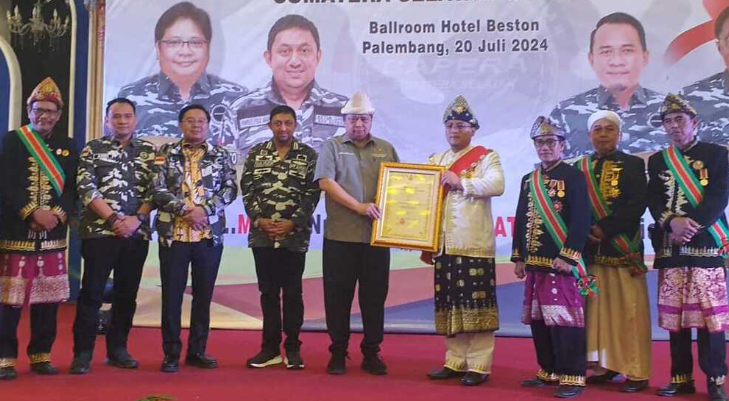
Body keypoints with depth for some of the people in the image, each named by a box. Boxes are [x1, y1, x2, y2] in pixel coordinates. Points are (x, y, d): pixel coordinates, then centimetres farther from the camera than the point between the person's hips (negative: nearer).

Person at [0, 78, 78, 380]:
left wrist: (57, 215, -11)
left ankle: (40, 355, 19)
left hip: (53, 236, 3)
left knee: (48, 299, 7)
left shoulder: (67, 147, 12)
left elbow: (73, 188, 6)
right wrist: (33, 213, -17)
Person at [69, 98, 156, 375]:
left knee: (127, 294, 8)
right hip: (99, 231, -2)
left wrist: (136, 219, -11)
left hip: (137, 233, 3)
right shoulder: (93, 149, 5)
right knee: (91, 292, -2)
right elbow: (86, 189, -5)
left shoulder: (148, 151, 11)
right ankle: (83, 352, 6)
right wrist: (114, 219, -13)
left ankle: (117, 349, 19)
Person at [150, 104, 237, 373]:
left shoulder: (221, 155, 8)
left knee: (204, 295, 7)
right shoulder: (166, 153, 5)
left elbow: (230, 189, 0)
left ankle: (197, 351, 19)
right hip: (173, 234, -1)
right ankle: (171, 353, 12)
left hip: (210, 235, 1)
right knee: (172, 295, 2)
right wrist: (184, 210, -16)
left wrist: (204, 209, -14)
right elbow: (158, 190, -4)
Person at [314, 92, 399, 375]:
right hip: (340, 236, -2)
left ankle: (371, 353, 17)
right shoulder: (332, 147, 4)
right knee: (338, 296, 3)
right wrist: (359, 207, -17)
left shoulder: (386, 149, 12)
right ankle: (338, 353, 15)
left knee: (374, 296, 6)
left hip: (377, 236, 2)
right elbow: (325, 181, -9)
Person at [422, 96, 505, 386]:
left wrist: (460, 182, -16)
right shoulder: (435, 160, 20)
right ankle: (455, 362, 18)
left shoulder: (486, 157, 2)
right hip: (443, 243, 6)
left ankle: (479, 365, 1)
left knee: (476, 304, -5)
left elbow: (497, 185, -15)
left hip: (474, 244, -6)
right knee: (449, 305, 9)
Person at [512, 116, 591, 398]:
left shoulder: (573, 175, -4)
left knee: (565, 318, -6)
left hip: (561, 260, -7)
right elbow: (521, 220, 19)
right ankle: (549, 371, 22)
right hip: (535, 261, 7)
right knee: (538, 319, 11)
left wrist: (568, 256, -17)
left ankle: (572, 376, 0)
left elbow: (581, 219, -12)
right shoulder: (528, 180, 17)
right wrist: (519, 257, 14)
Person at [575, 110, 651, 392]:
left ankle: (636, 372, 3)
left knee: (628, 311, -3)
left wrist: (605, 228, -15)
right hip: (590, 250, 4)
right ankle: (603, 367, 16)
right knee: (597, 310, 7)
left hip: (623, 250, -4)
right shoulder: (579, 167, 13)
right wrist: (584, 232, -9)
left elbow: (638, 204, -10)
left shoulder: (633, 165, 3)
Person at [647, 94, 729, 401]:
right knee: (674, 315, 5)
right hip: (670, 249, 3)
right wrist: (672, 222, -16)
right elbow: (654, 200, 3)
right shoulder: (657, 161, 14)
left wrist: (693, 226, -17)